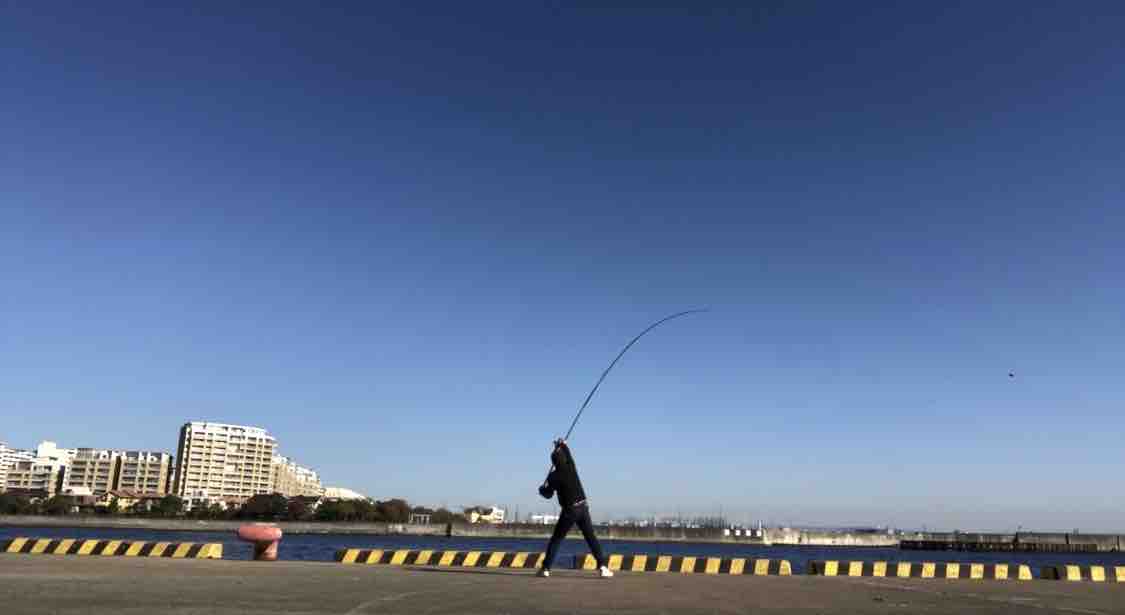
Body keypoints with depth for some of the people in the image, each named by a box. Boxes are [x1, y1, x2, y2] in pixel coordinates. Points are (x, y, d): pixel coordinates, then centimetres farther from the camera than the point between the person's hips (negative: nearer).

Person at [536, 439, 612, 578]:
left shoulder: (554, 476, -10)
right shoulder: (571, 467, 0)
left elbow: (548, 494, 1)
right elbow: (568, 455, 22)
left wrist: (542, 488, 22)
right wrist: (563, 444, 39)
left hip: (569, 510, -3)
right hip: (583, 507, 3)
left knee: (556, 539, 8)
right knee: (591, 537, 5)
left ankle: (546, 568, 5)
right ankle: (603, 567, -5)